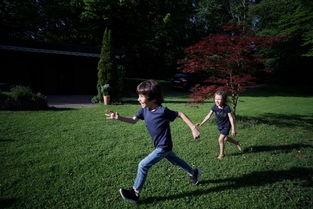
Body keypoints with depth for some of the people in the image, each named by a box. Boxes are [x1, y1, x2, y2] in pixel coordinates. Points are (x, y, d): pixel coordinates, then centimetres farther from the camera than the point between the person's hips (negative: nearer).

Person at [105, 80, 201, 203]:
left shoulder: (162, 111, -26)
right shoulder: (144, 109, -6)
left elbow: (180, 114, -16)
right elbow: (133, 120, -1)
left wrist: (193, 128, -17)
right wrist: (119, 118, -18)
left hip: (163, 147, -8)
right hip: (161, 146, 8)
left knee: (143, 165, -7)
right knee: (175, 161, 26)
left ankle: (135, 194, 8)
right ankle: (194, 173, 48)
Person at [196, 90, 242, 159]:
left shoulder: (226, 108, -26)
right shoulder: (215, 107, -15)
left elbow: (231, 118, -20)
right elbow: (209, 115, -13)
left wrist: (233, 129, -18)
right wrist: (202, 123, -21)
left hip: (226, 126, -6)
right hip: (220, 126, 6)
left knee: (220, 139, -9)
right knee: (225, 138, 22)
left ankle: (221, 154, 14)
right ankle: (237, 143, 50)